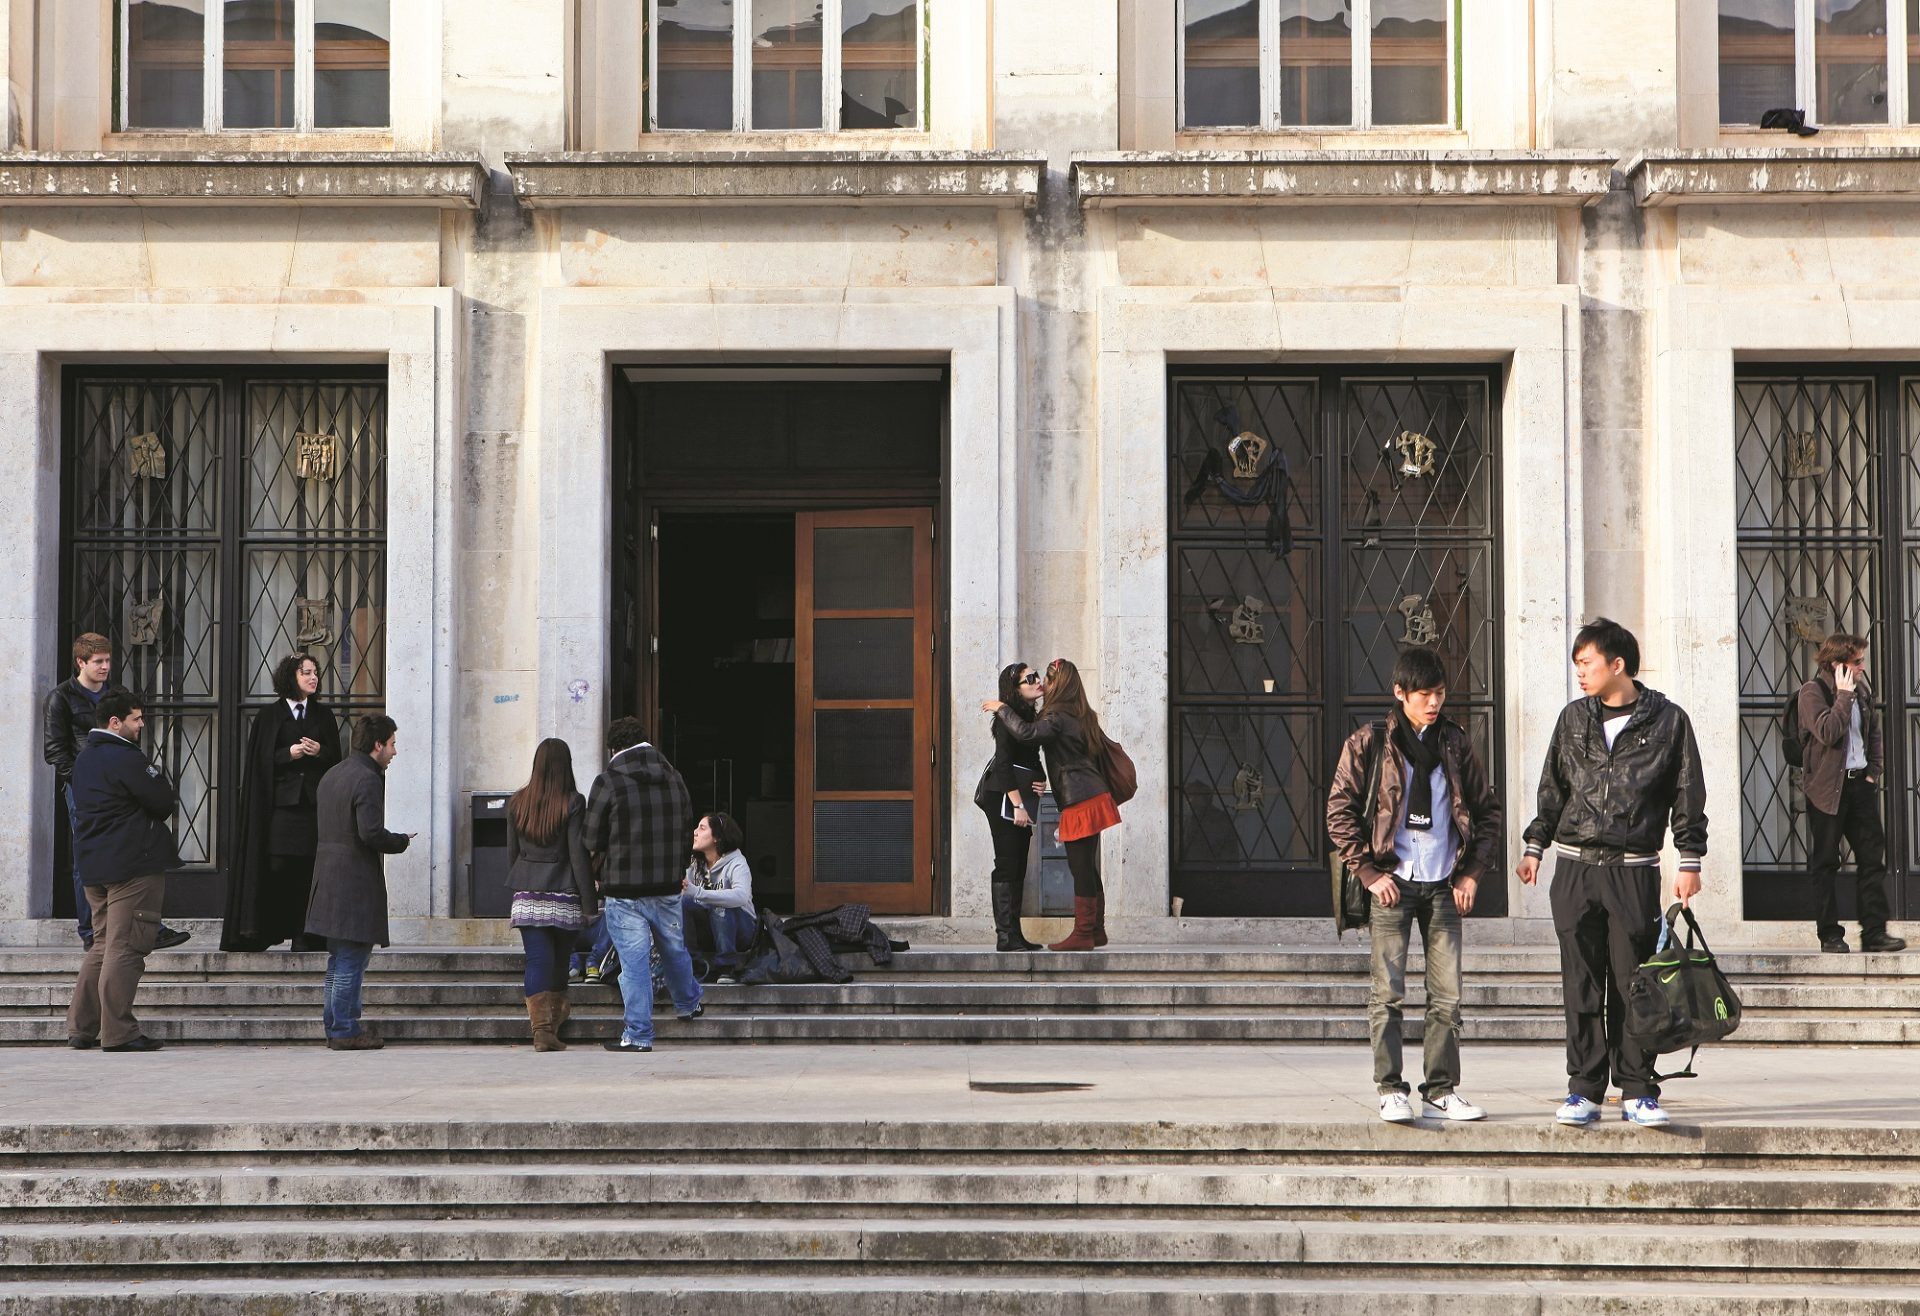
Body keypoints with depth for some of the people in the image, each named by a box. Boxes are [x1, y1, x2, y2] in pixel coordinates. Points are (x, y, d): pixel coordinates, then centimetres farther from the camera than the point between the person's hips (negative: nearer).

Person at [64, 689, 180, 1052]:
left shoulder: (86, 756, 15)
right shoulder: (125, 758, -15)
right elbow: (164, 803, -14)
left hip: (94, 864, 9)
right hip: (133, 864, -9)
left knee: (103, 945, 16)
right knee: (125, 947, -7)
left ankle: (81, 1028, 15)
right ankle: (118, 1032, -7)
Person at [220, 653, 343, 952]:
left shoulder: (324, 716, 16)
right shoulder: (270, 716, 7)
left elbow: (336, 759, 13)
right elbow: (260, 760, 2)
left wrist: (320, 752, -6)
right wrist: (288, 754, -12)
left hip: (313, 801, 2)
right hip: (280, 802, -2)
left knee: (308, 870, -3)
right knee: (277, 867, -7)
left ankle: (303, 935, 0)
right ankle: (263, 929, -1)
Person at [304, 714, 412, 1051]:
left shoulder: (331, 775, 15)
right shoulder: (368, 780, -15)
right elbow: (371, 832, -22)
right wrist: (401, 841, -5)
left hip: (328, 877, 9)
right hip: (356, 881, -9)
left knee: (340, 957, 16)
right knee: (352, 958, -4)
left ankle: (335, 1023, 21)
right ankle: (344, 1030, -1)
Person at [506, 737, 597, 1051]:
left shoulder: (517, 802, 5)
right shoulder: (572, 803, -7)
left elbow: (511, 852, 11)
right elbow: (578, 854, -9)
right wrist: (588, 903, -5)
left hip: (527, 896, 2)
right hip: (564, 896, -2)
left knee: (537, 960, -2)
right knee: (560, 962, 11)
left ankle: (541, 1029, -13)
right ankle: (554, 1024, 19)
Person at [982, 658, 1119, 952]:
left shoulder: (1058, 717, -13)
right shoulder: (1082, 717, 16)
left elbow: (1026, 732, -26)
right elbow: (1103, 748, 23)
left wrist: (1002, 709, -13)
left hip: (1079, 803, -9)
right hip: (1093, 796, 9)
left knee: (1081, 867, -6)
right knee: (1087, 867, 13)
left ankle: (1082, 934, -4)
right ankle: (1096, 930, 17)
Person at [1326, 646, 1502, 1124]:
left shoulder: (1455, 744, 10)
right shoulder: (1369, 744, 0)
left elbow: (1487, 811, 16)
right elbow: (1340, 811, -2)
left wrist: (1471, 873, 6)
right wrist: (1369, 873, -7)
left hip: (1444, 886, 3)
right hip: (1393, 883, -3)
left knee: (1447, 995, 2)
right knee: (1388, 993, -4)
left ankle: (1442, 1090, 9)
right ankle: (1390, 1091, 1)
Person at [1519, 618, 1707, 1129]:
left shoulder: (1667, 721, 1)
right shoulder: (1573, 719, 10)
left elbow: (1689, 797, 3)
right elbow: (1553, 789, 19)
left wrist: (1690, 861, -2)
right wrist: (1535, 847, 15)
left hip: (1634, 869, -2)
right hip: (1574, 866, 3)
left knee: (1634, 983, -1)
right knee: (1581, 985, 1)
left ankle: (1637, 1091, 6)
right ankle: (1584, 1090, 6)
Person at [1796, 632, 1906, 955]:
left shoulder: (1862, 691, 12)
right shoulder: (1813, 691, -8)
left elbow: (1874, 735, 21)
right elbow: (1827, 732, -23)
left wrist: (1875, 770, 8)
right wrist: (1844, 695, -18)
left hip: (1860, 783, 6)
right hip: (1828, 786, -6)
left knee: (1872, 856, 1)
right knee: (1825, 862, 1)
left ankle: (1874, 931, 3)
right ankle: (1829, 934, 6)